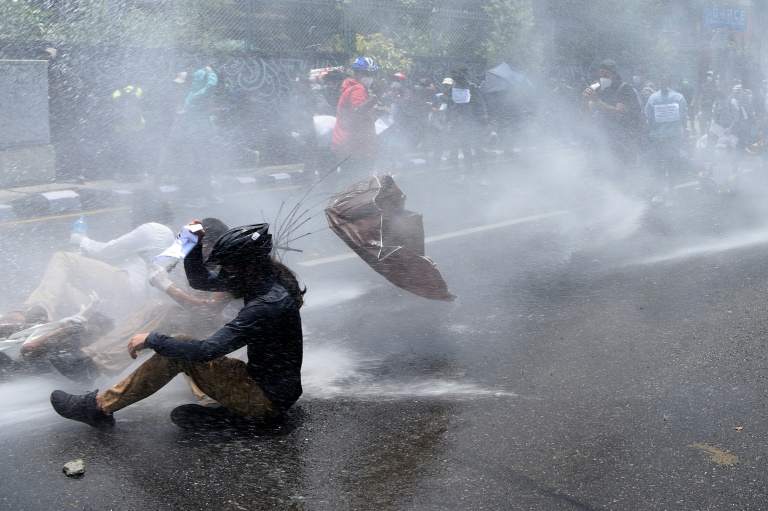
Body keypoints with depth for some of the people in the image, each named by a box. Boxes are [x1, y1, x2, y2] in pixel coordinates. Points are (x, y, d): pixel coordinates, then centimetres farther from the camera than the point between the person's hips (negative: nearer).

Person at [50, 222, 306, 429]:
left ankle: (98, 406, -4)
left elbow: (208, 350, -30)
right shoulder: (262, 278, 1)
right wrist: (193, 244, -5)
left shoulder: (268, 304, -28)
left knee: (178, 350, -14)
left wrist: (152, 339, -19)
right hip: (265, 380, 9)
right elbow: (200, 280, 13)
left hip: (267, 400, -9)